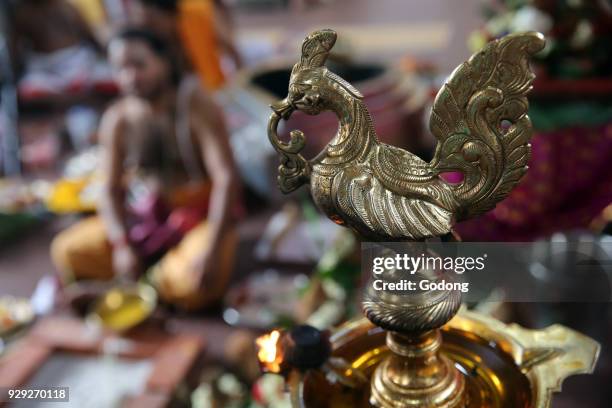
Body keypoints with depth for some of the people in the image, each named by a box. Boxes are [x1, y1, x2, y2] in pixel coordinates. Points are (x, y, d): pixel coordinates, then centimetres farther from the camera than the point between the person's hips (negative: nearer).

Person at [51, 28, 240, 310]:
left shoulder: (196, 106, -16)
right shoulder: (116, 120, -3)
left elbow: (227, 179, -23)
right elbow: (111, 191, -2)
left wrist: (212, 249, -31)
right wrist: (122, 245, -20)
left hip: (201, 215, -4)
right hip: (144, 217, 4)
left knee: (191, 285, -31)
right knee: (67, 251, -9)